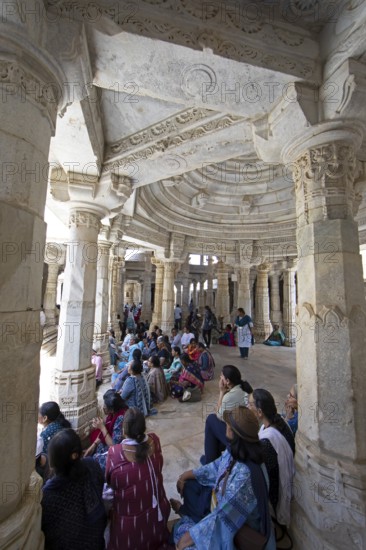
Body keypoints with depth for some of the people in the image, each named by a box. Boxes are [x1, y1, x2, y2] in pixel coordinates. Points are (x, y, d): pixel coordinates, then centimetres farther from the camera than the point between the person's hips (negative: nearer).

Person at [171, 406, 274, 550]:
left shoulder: (245, 476, -41)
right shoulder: (236, 451, -16)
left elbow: (223, 518, -32)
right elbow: (217, 467, 2)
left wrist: (190, 535, -21)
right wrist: (188, 475, 6)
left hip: (232, 529, -6)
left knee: (182, 530, 0)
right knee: (189, 484, 9)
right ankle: (185, 511, 38)